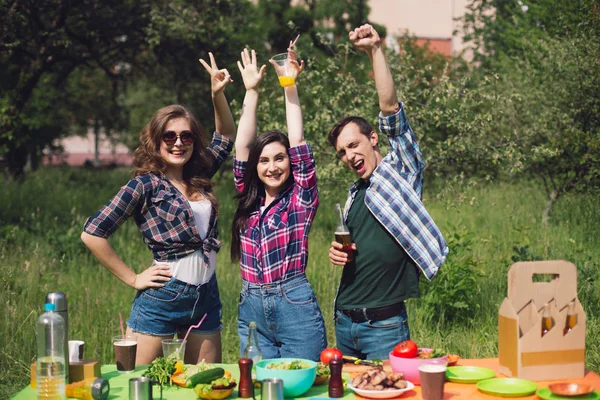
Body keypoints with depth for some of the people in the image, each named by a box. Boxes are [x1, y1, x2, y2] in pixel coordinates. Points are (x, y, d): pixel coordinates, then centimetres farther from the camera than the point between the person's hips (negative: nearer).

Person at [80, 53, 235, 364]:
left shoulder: (199, 178, 9)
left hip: (206, 299, 6)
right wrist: (133, 279, -8)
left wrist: (217, 94, 10)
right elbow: (92, 234, -11)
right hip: (162, 300, -5)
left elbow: (226, 137, 24)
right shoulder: (146, 184, -7)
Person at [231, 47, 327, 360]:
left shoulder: (301, 198, 1)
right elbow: (242, 146, 7)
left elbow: (298, 143, -6)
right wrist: (251, 92, 6)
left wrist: (290, 86, -4)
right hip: (251, 310, 4)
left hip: (295, 305, -4)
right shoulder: (249, 200, 10)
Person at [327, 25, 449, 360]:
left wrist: (376, 50, -20)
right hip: (344, 321, 7)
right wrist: (338, 253, 5)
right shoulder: (355, 194, 16)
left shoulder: (401, 170, -3)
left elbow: (390, 108, -15)